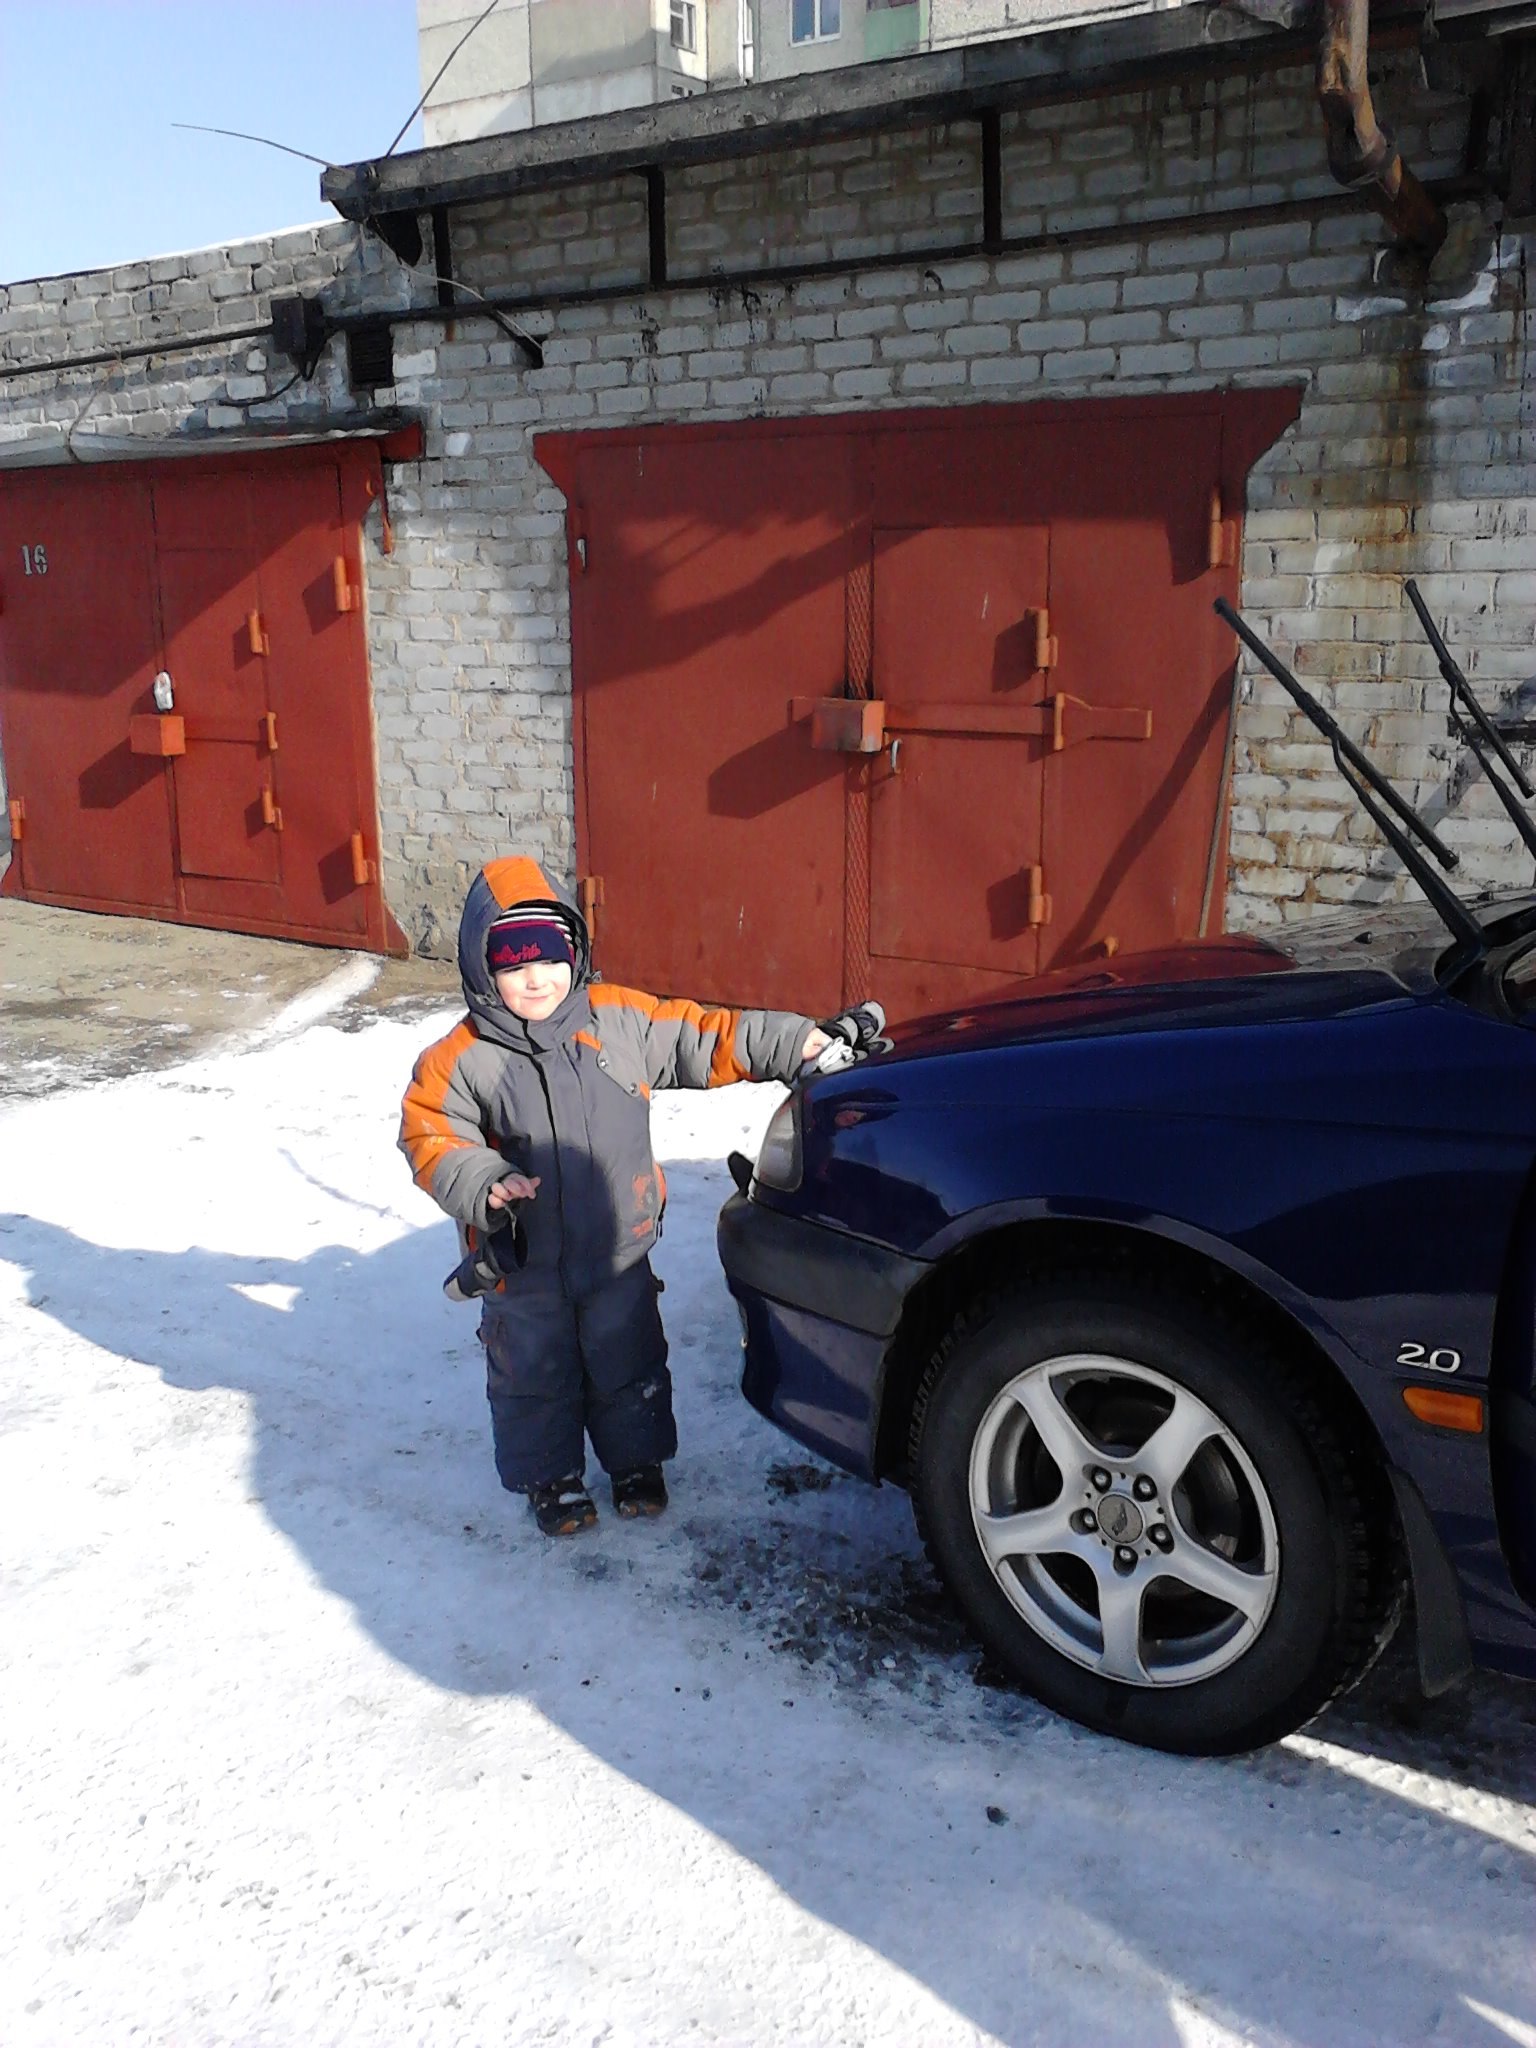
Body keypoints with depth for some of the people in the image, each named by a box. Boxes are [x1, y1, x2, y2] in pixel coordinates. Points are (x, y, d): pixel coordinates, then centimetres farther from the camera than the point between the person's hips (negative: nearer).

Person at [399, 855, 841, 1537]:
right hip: (523, 1273, -1)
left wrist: (795, 1041, -1)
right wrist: (483, 1182, -29)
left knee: (628, 1371, 19)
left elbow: (704, 1040, 0)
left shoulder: (621, 1021, -7)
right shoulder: (460, 1060, -12)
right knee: (536, 1383, 16)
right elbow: (433, 1139, -12)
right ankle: (550, 1476, 40)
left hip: (619, 1255, 2)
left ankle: (636, 1461, 43)